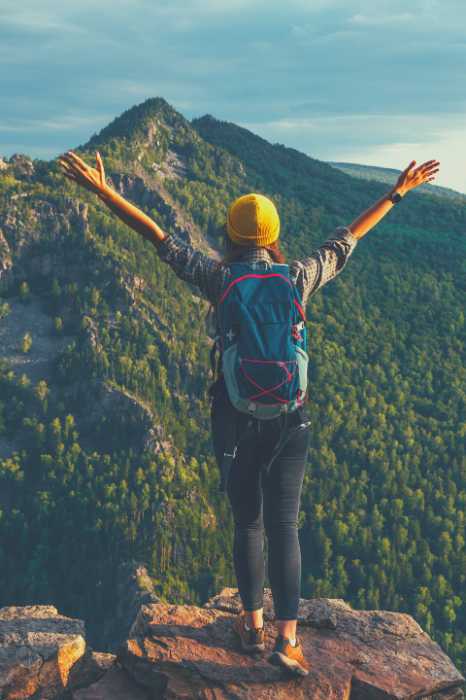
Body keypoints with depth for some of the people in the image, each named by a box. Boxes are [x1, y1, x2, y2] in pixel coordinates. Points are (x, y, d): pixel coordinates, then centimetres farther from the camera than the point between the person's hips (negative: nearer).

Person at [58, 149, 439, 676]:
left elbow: (159, 237, -9)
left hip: (235, 418, -1)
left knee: (247, 523, 15)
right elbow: (347, 239, 6)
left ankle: (252, 624, 28)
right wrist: (398, 192, 17)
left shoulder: (219, 279, -9)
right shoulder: (299, 278, -4)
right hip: (288, 416, 1)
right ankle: (287, 638, 5)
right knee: (284, 525, 7)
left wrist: (103, 192, -5)